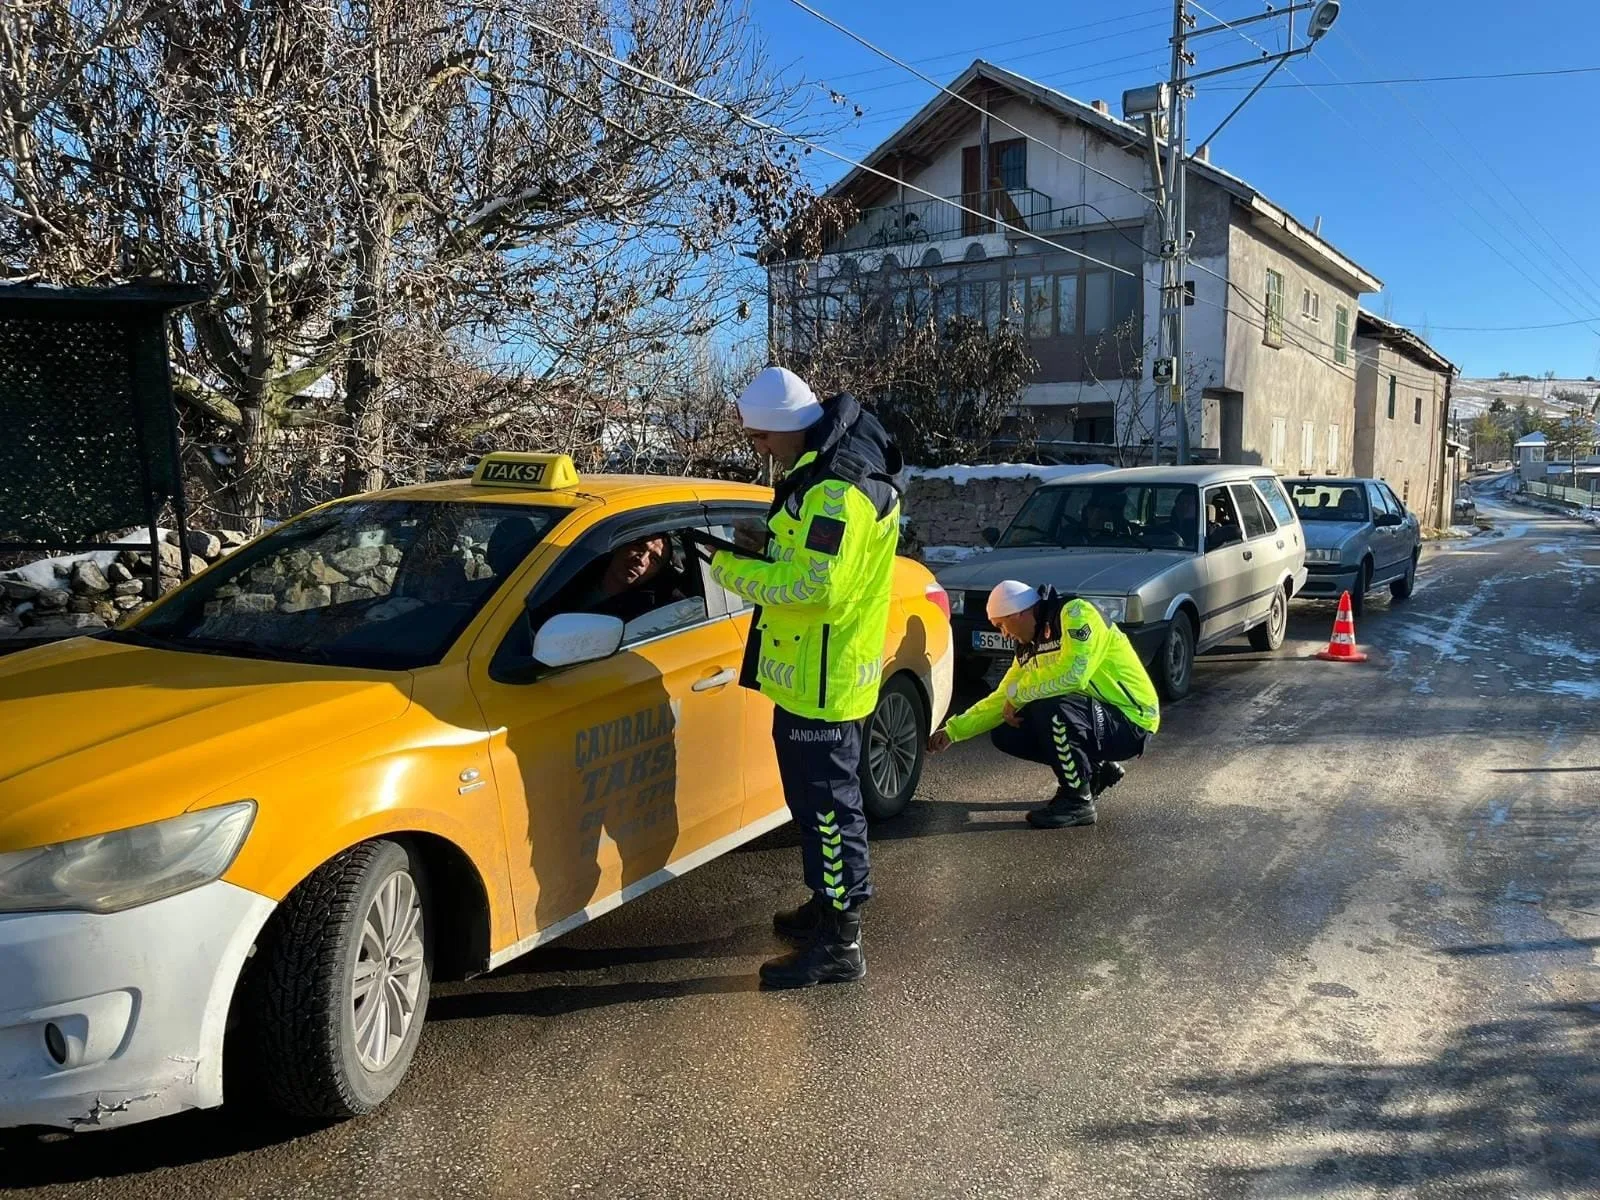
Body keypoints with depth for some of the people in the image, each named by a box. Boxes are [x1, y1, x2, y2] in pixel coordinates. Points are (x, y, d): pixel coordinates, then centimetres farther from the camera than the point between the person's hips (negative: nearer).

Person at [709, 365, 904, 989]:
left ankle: (839, 944, 10)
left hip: (823, 682, -11)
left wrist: (734, 571, -19)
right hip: (810, 675, 11)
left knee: (828, 805, -2)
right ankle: (830, 906, 38)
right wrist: (757, 546, 4)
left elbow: (816, 586, -29)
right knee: (818, 799, 22)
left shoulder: (839, 489, -24)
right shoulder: (820, 471, 11)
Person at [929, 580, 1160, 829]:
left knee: (1050, 707, -33)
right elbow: (1002, 700, 14)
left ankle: (1078, 801, -13)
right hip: (1095, 715, 9)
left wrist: (1018, 694, -17)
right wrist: (953, 730, 8)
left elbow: (1072, 673, -31)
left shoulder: (1075, 614, -17)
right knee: (1006, 735, -1)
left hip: (1132, 720, -9)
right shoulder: (1029, 648, 8)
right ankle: (1094, 770, 13)